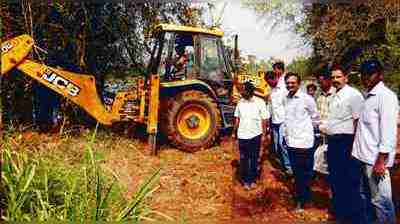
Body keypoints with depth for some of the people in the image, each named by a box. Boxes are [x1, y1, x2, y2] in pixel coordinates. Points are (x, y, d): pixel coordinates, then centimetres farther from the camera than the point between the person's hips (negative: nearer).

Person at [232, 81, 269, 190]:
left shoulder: (260, 102, -10)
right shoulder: (240, 102, 0)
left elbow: (264, 120, -6)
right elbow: (237, 119, 7)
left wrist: (264, 135, -7)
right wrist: (234, 132, 8)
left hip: (255, 135, -2)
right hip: (242, 135, 2)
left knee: (254, 158, 10)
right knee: (243, 158, 7)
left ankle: (252, 179, 24)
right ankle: (245, 180, 20)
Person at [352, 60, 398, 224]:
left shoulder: (386, 96, -12)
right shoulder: (368, 96, 13)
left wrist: (381, 160, -19)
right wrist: (356, 149, 13)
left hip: (375, 159, -9)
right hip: (363, 156, 9)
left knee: (380, 201, 1)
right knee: (365, 197, 20)